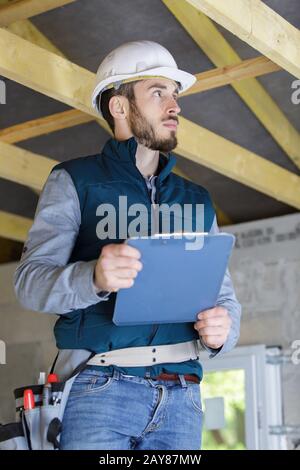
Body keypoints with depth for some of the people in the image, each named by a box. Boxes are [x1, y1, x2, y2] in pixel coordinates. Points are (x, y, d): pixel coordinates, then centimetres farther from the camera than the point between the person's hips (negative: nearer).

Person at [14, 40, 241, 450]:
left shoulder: (197, 200, 20)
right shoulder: (74, 182, 6)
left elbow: (224, 295, 18)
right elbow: (30, 281, -5)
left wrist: (223, 329, -7)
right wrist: (94, 278, -26)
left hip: (181, 398, 4)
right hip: (100, 386, -4)